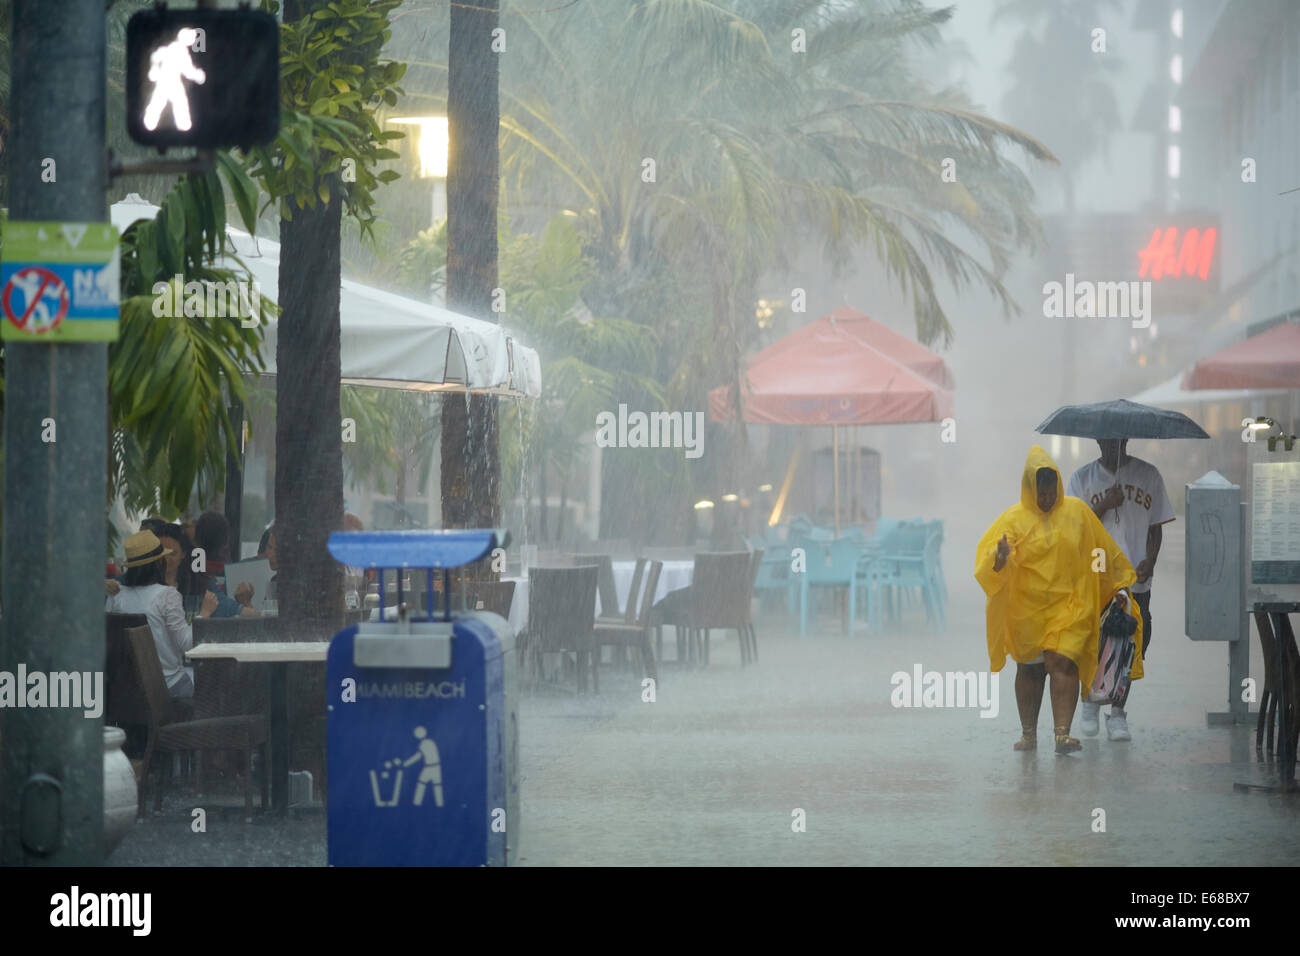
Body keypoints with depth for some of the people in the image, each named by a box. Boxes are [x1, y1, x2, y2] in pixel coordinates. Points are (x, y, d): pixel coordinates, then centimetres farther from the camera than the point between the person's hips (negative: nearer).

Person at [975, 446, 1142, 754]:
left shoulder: (1077, 511, 6)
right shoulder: (1014, 518, -1)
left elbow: (1105, 550, 16)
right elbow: (988, 555, -13)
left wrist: (1119, 585, 17)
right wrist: (1000, 560, -36)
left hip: (1069, 606, 0)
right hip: (1027, 608, 0)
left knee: (1063, 662, -15)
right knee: (1030, 669, 9)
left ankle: (1062, 733, -21)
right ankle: (1028, 733, 21)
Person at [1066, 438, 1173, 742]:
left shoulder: (1148, 475, 8)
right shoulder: (1082, 478, 6)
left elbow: (1156, 526, 10)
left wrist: (1149, 561, -6)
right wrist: (1105, 505, -14)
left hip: (1135, 580, 1)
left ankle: (1117, 713, 9)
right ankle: (1091, 703, 19)